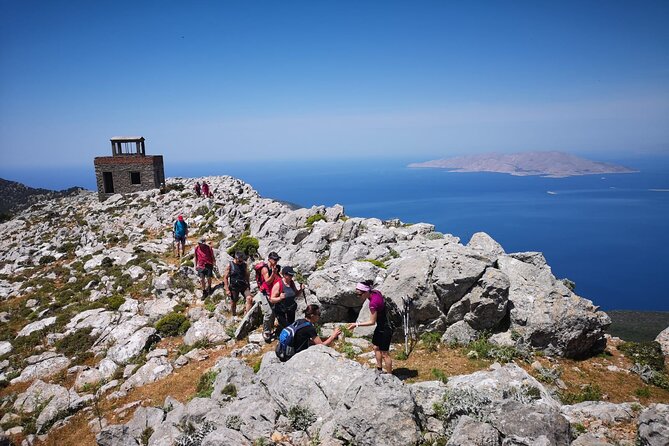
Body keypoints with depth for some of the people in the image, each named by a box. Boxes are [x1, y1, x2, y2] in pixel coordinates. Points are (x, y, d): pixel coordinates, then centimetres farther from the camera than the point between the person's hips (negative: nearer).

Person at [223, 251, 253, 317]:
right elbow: (225, 277, -5)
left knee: (249, 298, -19)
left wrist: (248, 285, 18)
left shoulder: (244, 265, 3)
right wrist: (227, 289, -10)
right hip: (234, 287, -2)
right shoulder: (230, 265, -7)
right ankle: (234, 316, 31)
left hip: (244, 285, 2)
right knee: (233, 303, 10)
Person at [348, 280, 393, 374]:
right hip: (381, 327, 9)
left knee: (384, 354, 6)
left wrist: (357, 324, -20)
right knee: (376, 347, 22)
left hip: (385, 330, -9)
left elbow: (372, 322, -24)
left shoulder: (373, 303, -32)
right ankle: (379, 370, 39)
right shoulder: (376, 292, -8)